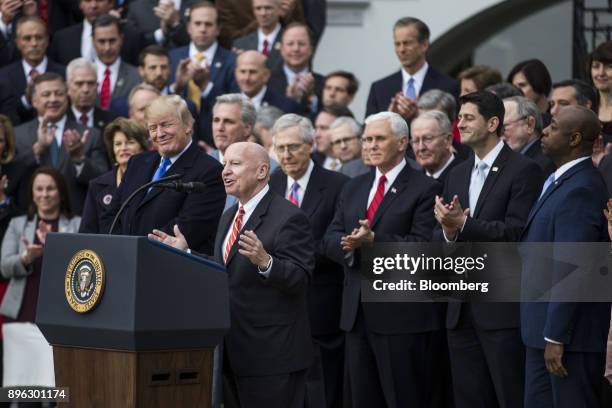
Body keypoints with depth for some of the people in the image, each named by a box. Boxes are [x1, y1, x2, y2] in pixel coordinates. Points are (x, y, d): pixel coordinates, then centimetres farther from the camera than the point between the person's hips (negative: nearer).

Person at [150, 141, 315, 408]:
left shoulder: (288, 217, -11)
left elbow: (300, 279, -19)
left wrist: (265, 261, -35)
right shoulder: (229, 217, 17)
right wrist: (184, 253, 11)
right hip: (233, 351, 9)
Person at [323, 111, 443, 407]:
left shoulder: (425, 189, -5)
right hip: (357, 315, 7)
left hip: (402, 316, -7)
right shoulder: (353, 188, 17)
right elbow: (330, 240, 9)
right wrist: (349, 244, -14)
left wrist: (373, 241, -24)